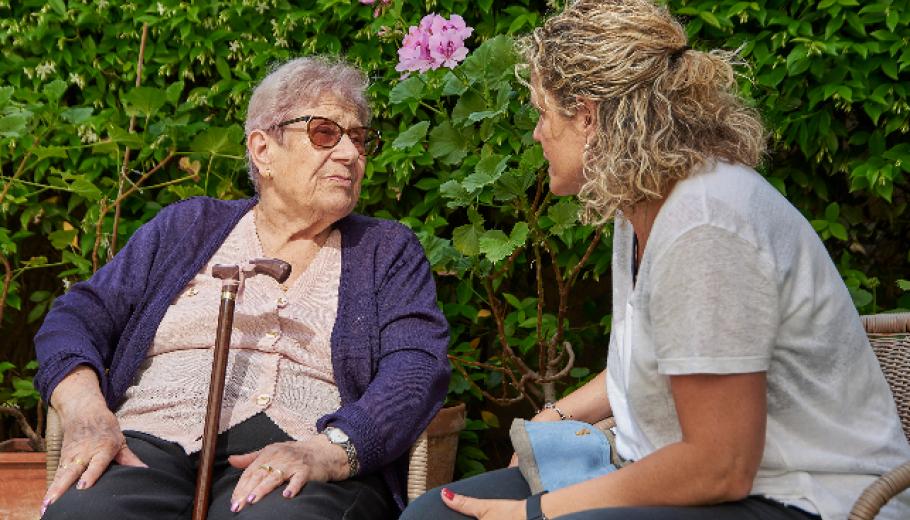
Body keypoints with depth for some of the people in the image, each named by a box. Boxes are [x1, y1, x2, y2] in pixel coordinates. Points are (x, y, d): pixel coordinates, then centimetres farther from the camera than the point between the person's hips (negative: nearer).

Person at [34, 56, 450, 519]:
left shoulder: (390, 251, 18)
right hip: (154, 443, 2)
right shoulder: (187, 226, 22)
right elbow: (78, 317, 15)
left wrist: (329, 450, -20)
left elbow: (417, 369, 1)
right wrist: (87, 413, -9)